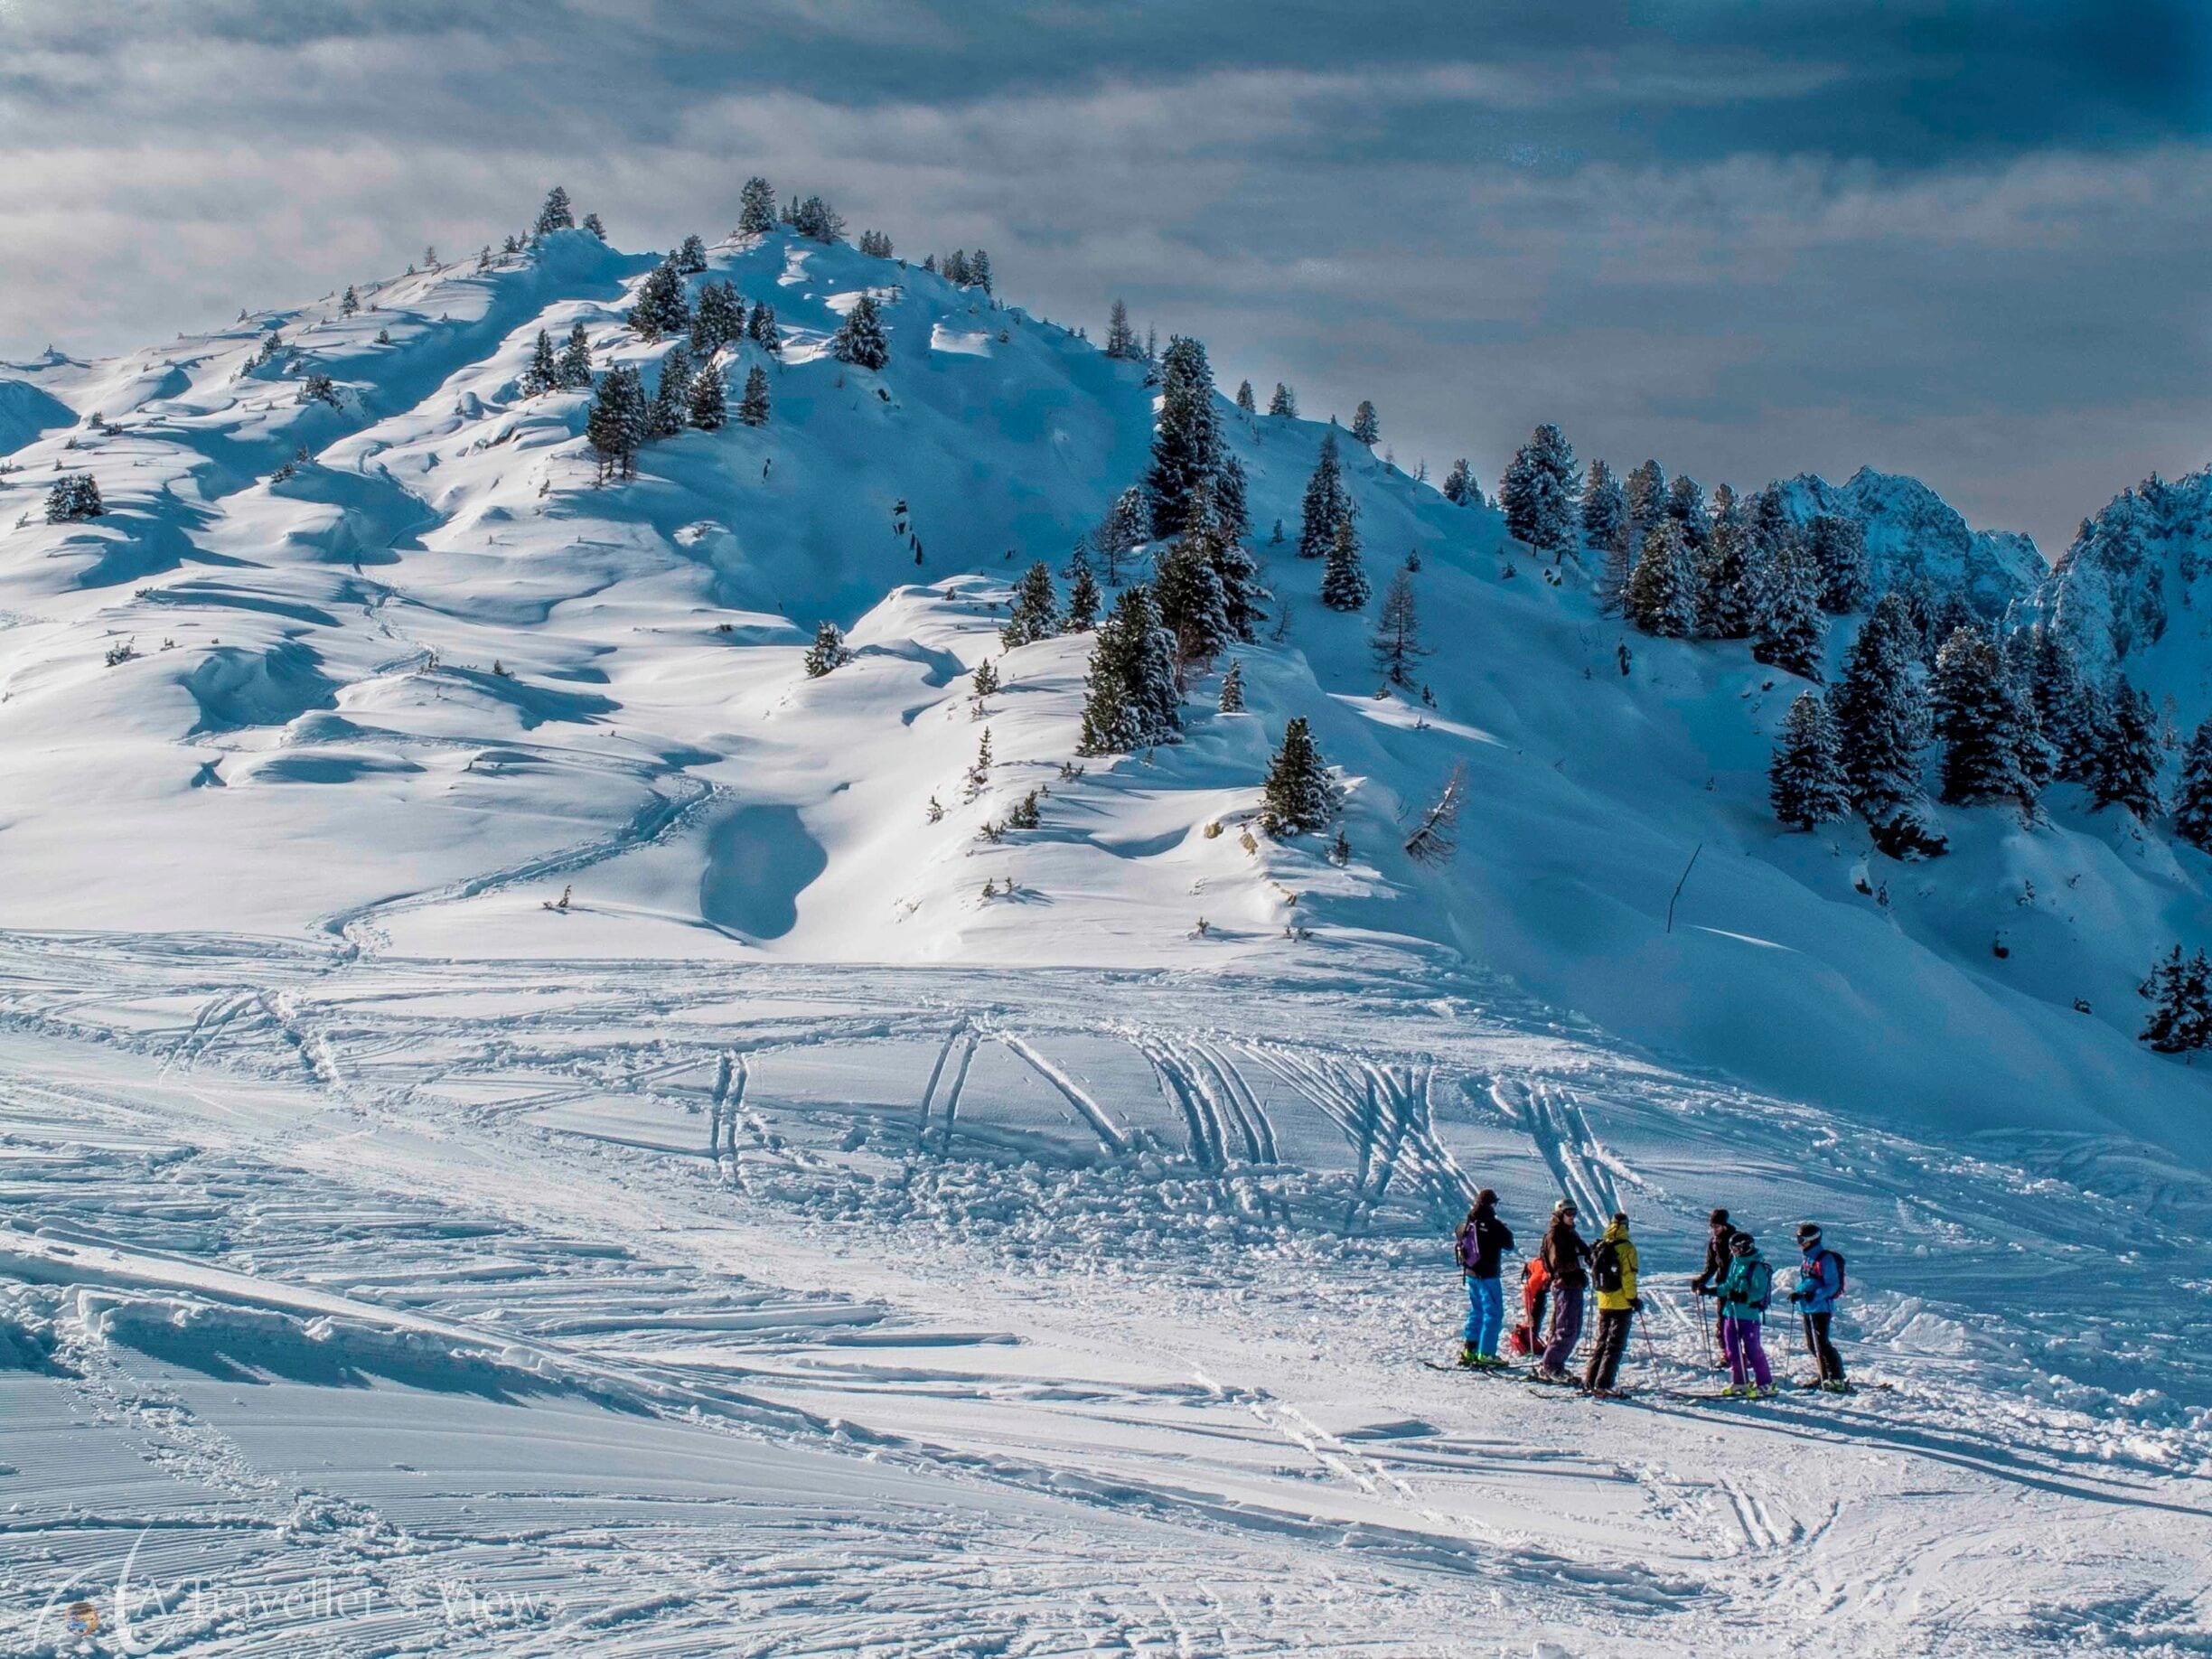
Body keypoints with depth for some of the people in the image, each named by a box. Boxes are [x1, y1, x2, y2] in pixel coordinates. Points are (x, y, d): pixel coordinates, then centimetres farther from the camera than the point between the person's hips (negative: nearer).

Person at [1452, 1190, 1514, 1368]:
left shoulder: (1467, 1223, 2)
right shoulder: (1494, 1225, -17)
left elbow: (1460, 1237, 20)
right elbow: (1509, 1245, -8)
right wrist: (1507, 1232, 10)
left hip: (1471, 1273, 7)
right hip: (1488, 1275, -7)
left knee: (1477, 1311, 20)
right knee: (1493, 1314, 0)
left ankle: (1468, 1349, 19)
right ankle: (1485, 1354, -4)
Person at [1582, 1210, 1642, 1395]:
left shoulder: (1599, 1247, 5)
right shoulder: (1626, 1248, -12)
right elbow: (1628, 1277, -16)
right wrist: (1634, 1299, -7)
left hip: (1603, 1302, 5)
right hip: (1621, 1303, -5)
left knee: (1601, 1342, 15)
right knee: (1615, 1345, -2)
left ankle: (1590, 1382, 12)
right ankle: (1603, 1384, -10)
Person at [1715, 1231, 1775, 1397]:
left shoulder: (1757, 1267, -12)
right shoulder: (1735, 1263, 12)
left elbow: (1760, 1292, -17)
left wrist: (1743, 1297, -30)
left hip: (1749, 1314, -8)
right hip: (1731, 1313, 8)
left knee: (1752, 1349, -4)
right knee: (1732, 1349, 9)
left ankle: (1765, 1383, 4)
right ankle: (1739, 1381, 19)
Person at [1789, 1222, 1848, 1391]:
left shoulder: (1825, 1259, -14)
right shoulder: (1805, 1257, 12)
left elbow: (1833, 1286, -16)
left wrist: (1815, 1295, -27)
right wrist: (1798, 1293, 5)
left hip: (1821, 1307, -9)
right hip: (1806, 1308, 9)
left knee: (1821, 1344, -12)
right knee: (1812, 1345, 14)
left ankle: (1837, 1379, -10)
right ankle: (1823, 1375, 25)